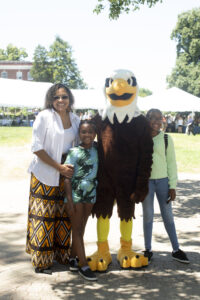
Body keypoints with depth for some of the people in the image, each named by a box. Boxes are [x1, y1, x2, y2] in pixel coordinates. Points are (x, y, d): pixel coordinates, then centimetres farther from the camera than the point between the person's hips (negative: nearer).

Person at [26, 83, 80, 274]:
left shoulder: (75, 119, 8)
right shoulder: (44, 116, -7)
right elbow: (36, 147, -11)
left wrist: (75, 167, 0)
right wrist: (59, 167, -15)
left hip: (66, 174, 5)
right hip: (45, 174, -5)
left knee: (64, 215, 8)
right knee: (44, 216, -1)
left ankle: (61, 254, 23)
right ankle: (41, 260, 10)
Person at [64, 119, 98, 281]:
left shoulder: (96, 149, 2)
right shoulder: (74, 152, -11)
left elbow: (99, 170, 13)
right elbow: (67, 177, -10)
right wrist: (69, 200, -14)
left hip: (90, 195, 5)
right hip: (75, 195, -5)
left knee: (81, 228, 12)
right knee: (77, 229, 0)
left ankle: (73, 258, 24)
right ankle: (83, 265, 3)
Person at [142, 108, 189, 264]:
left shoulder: (166, 139, 0)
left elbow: (171, 163, 2)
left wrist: (172, 186, -1)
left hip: (163, 180, 0)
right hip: (145, 181, 0)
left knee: (168, 214, 7)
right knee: (148, 215, 8)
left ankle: (176, 250, 17)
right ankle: (148, 250, 19)